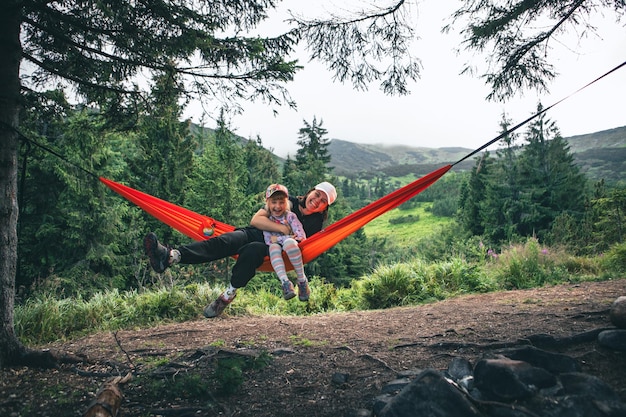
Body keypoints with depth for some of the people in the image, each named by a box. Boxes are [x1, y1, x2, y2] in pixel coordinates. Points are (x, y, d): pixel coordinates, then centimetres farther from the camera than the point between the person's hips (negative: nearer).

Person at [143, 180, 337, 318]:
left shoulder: (316, 223, 8)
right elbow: (255, 220, -2)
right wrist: (282, 228, -12)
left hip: (274, 251, -2)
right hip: (253, 235, 2)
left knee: (253, 249, -39)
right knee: (222, 242, -29)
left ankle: (229, 294, -31)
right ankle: (171, 256, -49)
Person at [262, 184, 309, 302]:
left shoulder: (290, 216, 7)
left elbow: (301, 236, -5)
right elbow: (268, 240, -2)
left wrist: (277, 238, -13)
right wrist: (288, 237, -11)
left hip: (291, 247, -1)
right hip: (276, 248, 1)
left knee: (289, 242, -36)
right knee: (274, 246, -34)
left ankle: (302, 280, -29)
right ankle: (285, 282, -48)